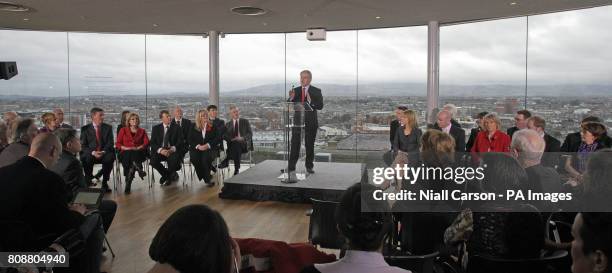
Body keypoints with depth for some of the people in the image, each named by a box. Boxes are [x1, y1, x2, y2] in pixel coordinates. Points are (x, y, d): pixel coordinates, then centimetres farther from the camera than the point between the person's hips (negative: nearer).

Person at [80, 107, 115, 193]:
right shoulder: (85, 129, 6)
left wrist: (103, 152, -19)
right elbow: (83, 145, -2)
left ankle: (105, 182, -16)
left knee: (110, 157, -33)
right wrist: (93, 152, -20)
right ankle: (88, 181, -11)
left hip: (104, 154, 1)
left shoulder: (108, 127, 9)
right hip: (90, 154, 0)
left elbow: (110, 143, 0)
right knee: (86, 158, -34)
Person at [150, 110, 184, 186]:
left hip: (172, 151, -1)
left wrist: (172, 149, -21)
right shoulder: (156, 128, 10)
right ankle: (165, 173, 5)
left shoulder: (176, 128, 7)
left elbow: (181, 141, -2)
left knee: (174, 159, -34)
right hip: (160, 151, 1)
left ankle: (169, 177, 0)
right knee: (153, 160, -28)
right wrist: (160, 150, -19)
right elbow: (152, 143, 1)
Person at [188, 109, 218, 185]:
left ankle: (207, 178, -18)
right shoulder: (193, 127, 10)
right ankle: (207, 179, -14)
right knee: (194, 158, -30)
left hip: (209, 148, -1)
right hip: (196, 148, 1)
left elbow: (216, 139, 2)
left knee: (206, 157, -34)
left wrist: (207, 145, -14)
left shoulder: (212, 126, 9)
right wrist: (198, 146, -12)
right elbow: (189, 140, 5)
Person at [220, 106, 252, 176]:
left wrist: (242, 138, -14)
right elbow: (224, 136, 7)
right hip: (232, 143, 1)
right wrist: (231, 139, -15)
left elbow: (250, 133, 5)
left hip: (243, 144, -1)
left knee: (236, 144, -37)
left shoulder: (245, 121, 13)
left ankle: (226, 161, -33)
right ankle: (237, 169, -36)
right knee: (236, 145, -37)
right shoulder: (228, 124, 18)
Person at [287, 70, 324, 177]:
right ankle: (291, 168, -5)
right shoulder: (295, 90, 7)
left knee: (310, 145, 9)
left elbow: (320, 106, -10)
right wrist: (291, 98, -16)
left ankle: (309, 166, 23)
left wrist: (310, 101, -25)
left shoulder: (316, 91, 0)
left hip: (311, 123, -1)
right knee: (295, 145, -7)